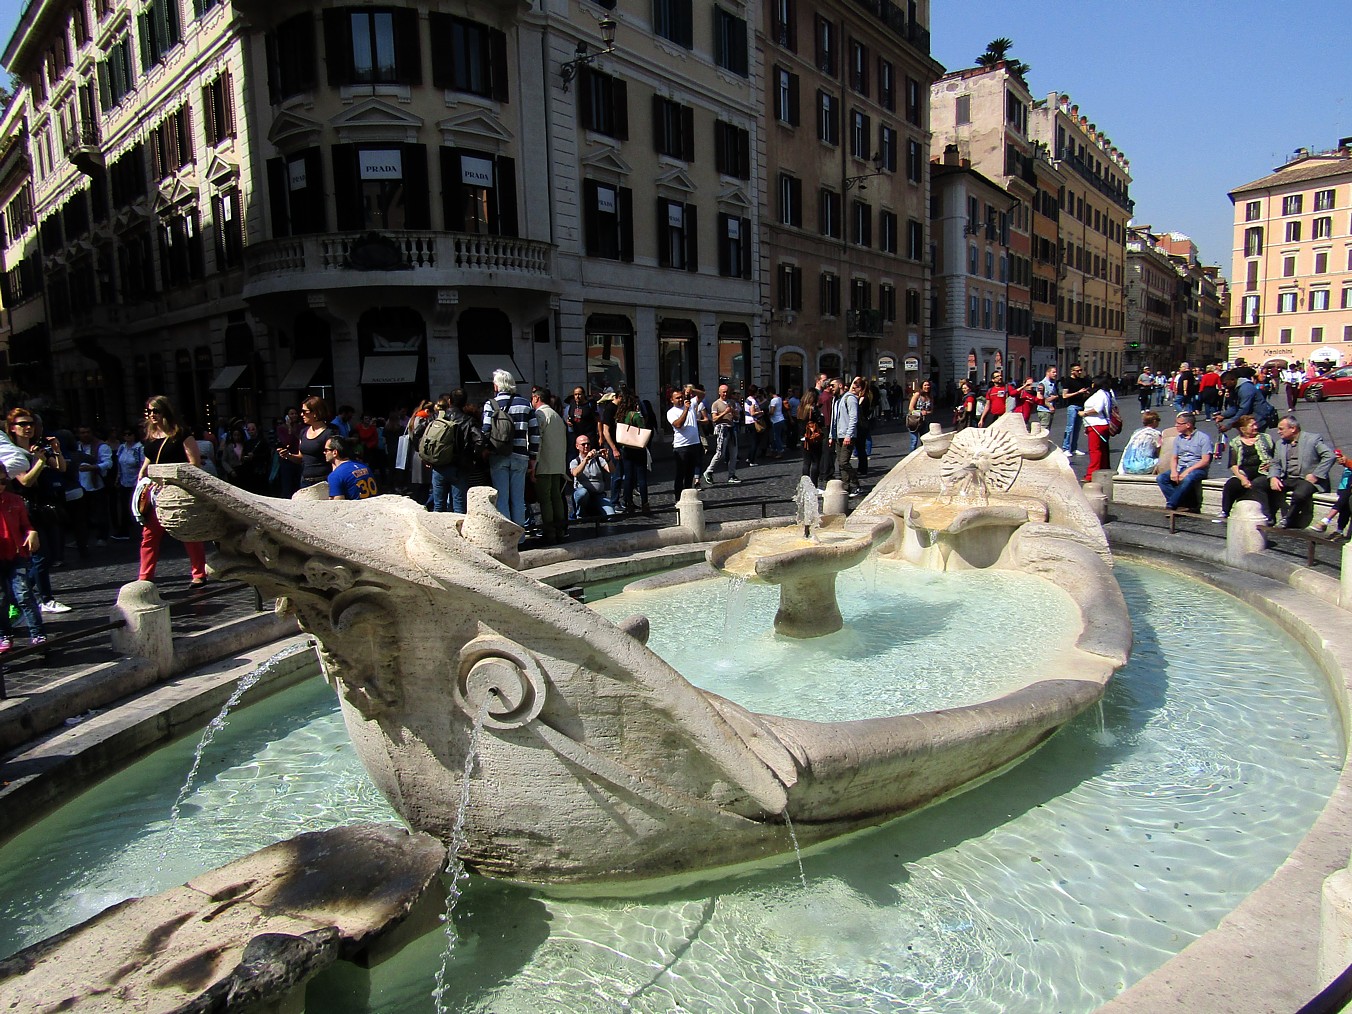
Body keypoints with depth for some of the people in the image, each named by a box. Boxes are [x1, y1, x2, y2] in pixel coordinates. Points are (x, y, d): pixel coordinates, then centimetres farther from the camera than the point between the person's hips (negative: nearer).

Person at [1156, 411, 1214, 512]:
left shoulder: (1203, 438, -2)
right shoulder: (1178, 438, 16)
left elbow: (1205, 460, -10)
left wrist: (1187, 471, -20)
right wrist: (1173, 471, -9)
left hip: (1197, 469, -6)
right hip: (1180, 468, 6)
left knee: (1187, 479, -39)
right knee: (1161, 478, -22)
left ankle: (1170, 506, -31)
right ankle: (1182, 504, -29)